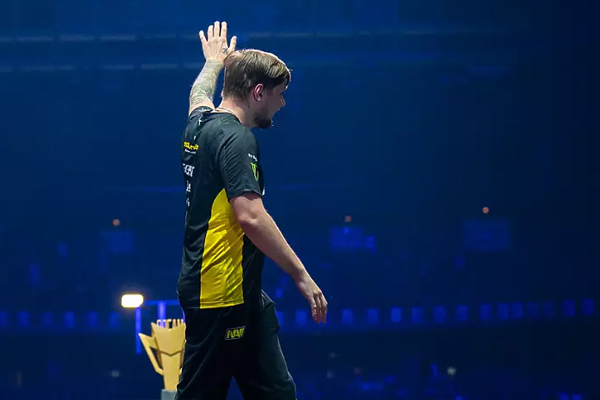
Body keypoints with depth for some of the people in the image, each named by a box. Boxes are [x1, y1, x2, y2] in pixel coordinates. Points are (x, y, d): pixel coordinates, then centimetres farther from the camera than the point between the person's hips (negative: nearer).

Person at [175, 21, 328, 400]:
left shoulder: (200, 124, 11)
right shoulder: (235, 137, -17)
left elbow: (199, 95, 37)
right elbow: (250, 216, -25)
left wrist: (214, 62, 58)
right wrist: (301, 274, -22)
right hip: (220, 294, -10)